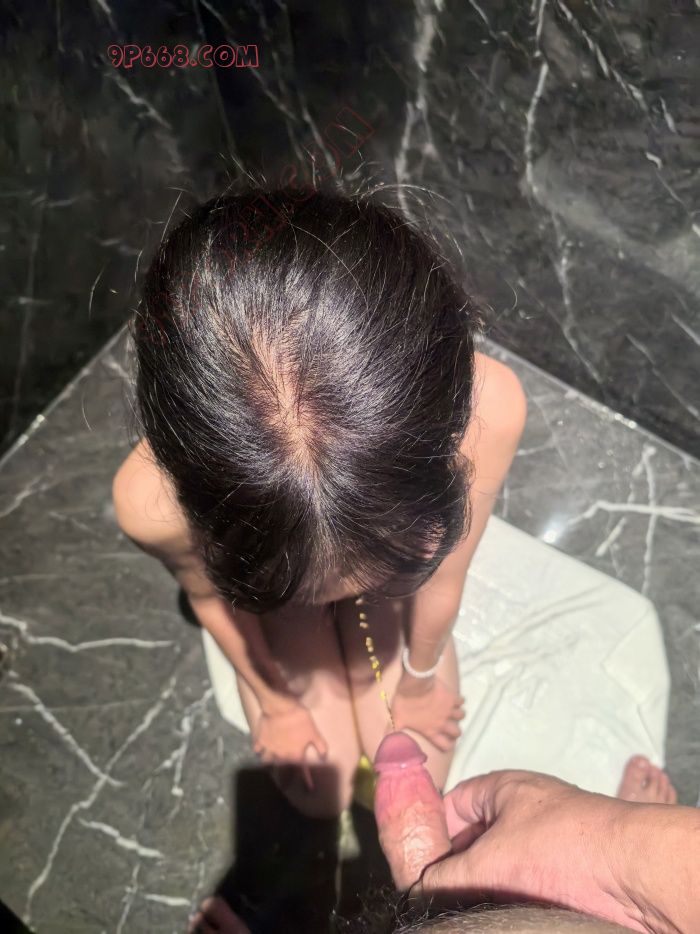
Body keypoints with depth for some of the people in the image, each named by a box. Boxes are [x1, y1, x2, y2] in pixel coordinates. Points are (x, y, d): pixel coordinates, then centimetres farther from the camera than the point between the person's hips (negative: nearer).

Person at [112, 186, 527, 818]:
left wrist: (418, 681, -1)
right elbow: (210, 598, -17)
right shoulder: (154, 499, -44)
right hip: (279, 608, 0)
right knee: (322, 796, 17)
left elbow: (440, 580, -23)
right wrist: (276, 701, 3)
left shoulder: (484, 409, -45)